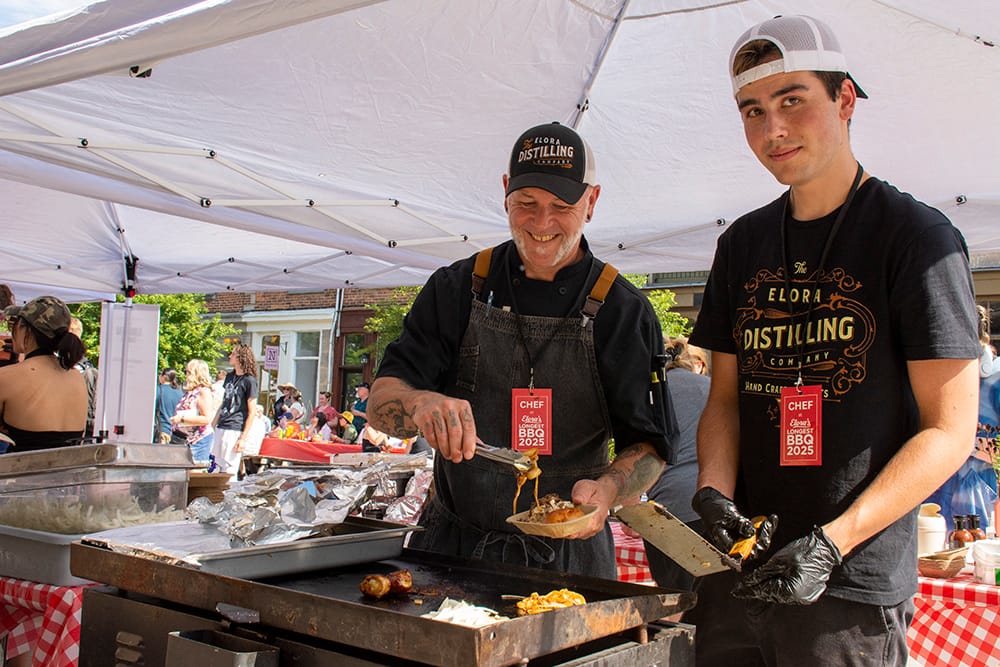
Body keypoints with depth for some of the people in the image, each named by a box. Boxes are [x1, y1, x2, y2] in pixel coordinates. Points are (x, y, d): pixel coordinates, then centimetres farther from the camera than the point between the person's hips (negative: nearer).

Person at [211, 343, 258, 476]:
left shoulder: (249, 380, -7)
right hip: (221, 428, 8)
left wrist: (243, 438, -13)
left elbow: (252, 412, -9)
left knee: (229, 470, -7)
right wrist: (213, 426, 19)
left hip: (235, 430, -8)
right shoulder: (229, 376, 16)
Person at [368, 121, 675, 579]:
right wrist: (422, 403, -26)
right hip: (451, 543, 1)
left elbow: (649, 446, 0)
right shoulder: (456, 289, 3)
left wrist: (607, 488, -21)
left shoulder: (623, 310, -1)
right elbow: (380, 402, -3)